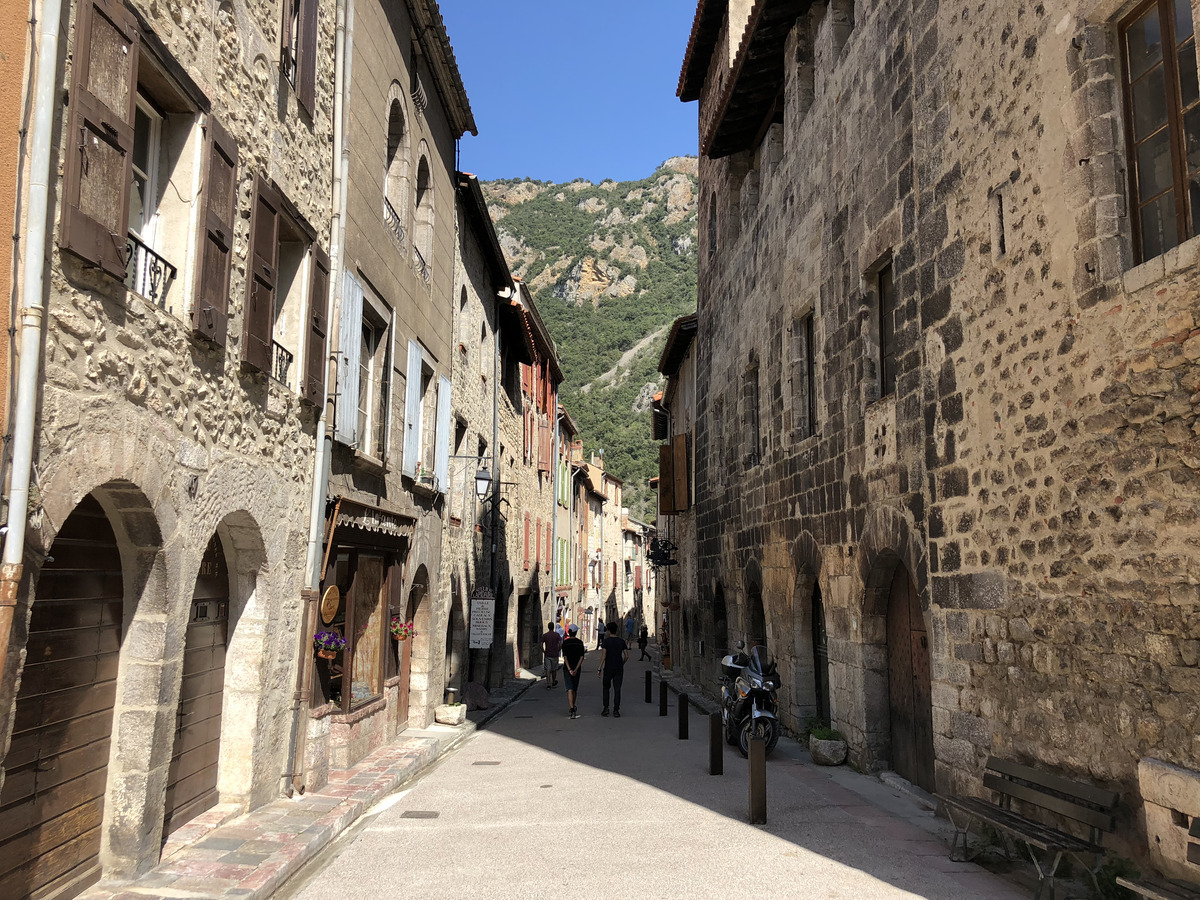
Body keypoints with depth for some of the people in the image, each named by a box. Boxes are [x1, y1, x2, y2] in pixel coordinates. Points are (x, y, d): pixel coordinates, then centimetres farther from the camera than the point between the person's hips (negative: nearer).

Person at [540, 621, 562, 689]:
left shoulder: (544, 635, -2)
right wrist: (558, 650, 5)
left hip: (547, 655, 0)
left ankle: (548, 684, -9)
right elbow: (560, 645, -10)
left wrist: (543, 652, 6)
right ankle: (553, 683, 27)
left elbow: (541, 645, -7)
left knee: (548, 670, -1)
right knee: (554, 670, 14)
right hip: (555, 655, 0)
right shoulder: (557, 635, -3)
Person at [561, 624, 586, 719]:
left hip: (567, 668, -2)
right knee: (575, 689, 18)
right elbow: (581, 657, -9)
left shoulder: (565, 643, -6)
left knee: (570, 689, -8)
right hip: (577, 668, 2)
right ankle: (573, 707, 34)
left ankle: (572, 710, -22)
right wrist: (576, 669, -12)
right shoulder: (580, 643, -1)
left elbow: (565, 657, -14)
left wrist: (569, 669, -18)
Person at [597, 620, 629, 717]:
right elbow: (626, 656, 2)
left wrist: (599, 668, -10)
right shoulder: (621, 641, 3)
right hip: (619, 669, 2)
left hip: (608, 668, -2)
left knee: (606, 688, 14)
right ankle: (616, 710, -1)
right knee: (617, 689, 2)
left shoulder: (606, 641, -7)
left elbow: (603, 655, -13)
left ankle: (606, 708, 8)